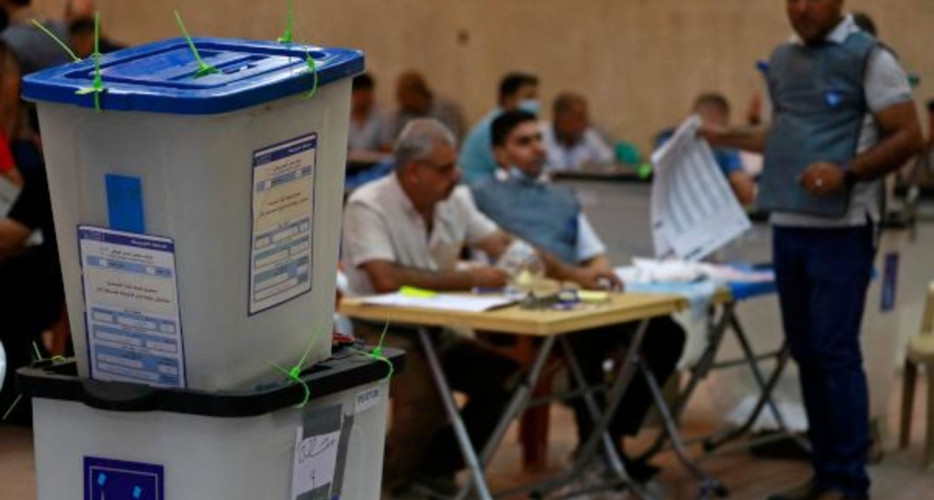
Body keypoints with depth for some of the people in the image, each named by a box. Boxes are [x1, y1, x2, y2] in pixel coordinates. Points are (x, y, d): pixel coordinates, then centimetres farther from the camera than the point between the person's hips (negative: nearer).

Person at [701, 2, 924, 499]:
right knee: (805, 351, 10)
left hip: (841, 229, -7)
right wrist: (724, 138, 17)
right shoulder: (782, 60, 13)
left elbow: (908, 137, -10)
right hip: (787, 225, 7)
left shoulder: (868, 57, -7)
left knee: (836, 354, -7)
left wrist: (847, 174, -22)